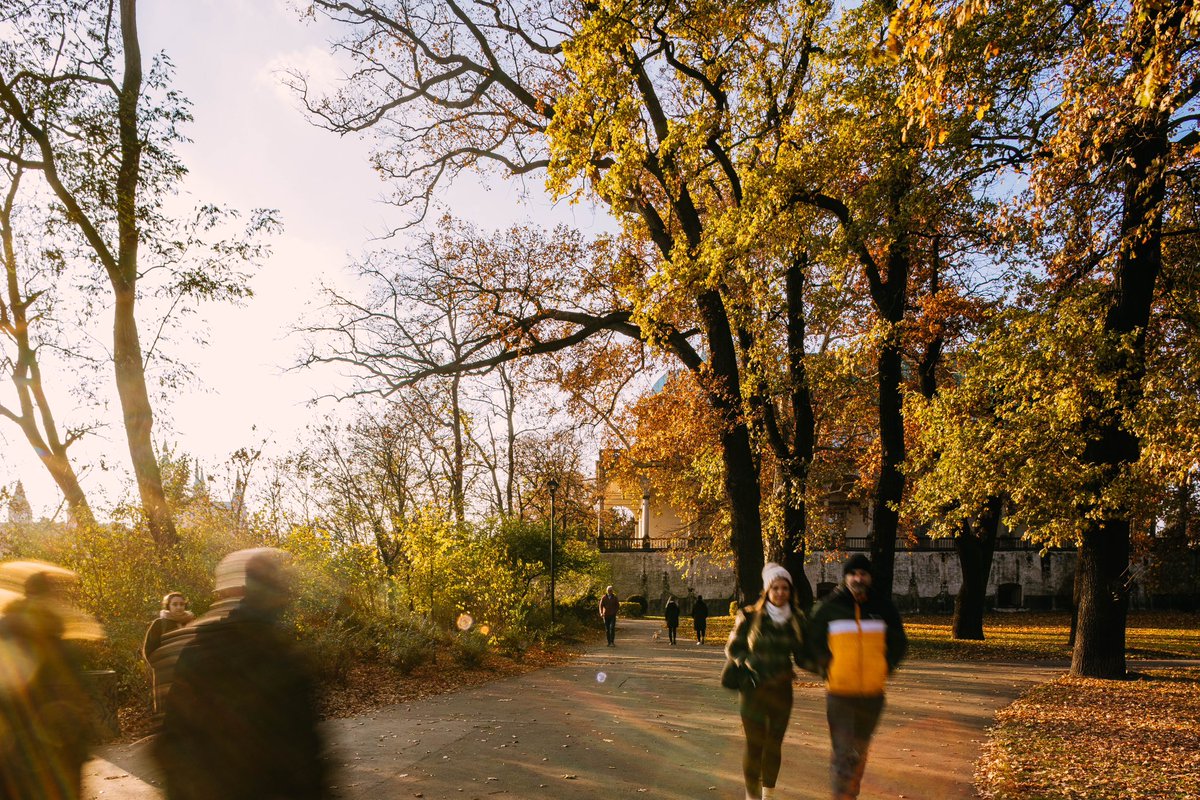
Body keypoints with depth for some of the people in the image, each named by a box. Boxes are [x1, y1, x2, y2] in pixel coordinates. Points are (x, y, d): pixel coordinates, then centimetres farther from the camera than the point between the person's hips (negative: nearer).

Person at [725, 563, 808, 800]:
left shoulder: (796, 620, 2)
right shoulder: (750, 616, -9)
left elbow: (801, 656, 7)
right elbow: (732, 648, -1)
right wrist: (747, 662, -20)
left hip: (782, 689, 3)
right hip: (753, 688, -3)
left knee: (774, 744, 13)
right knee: (754, 744, -3)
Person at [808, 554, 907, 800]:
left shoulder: (883, 608, 1)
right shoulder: (830, 608, -7)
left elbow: (898, 643, 14)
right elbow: (814, 642, 4)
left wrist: (883, 669, 6)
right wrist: (828, 670, 0)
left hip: (873, 693, 3)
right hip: (839, 692, -3)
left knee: (860, 751, 19)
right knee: (843, 752, -9)